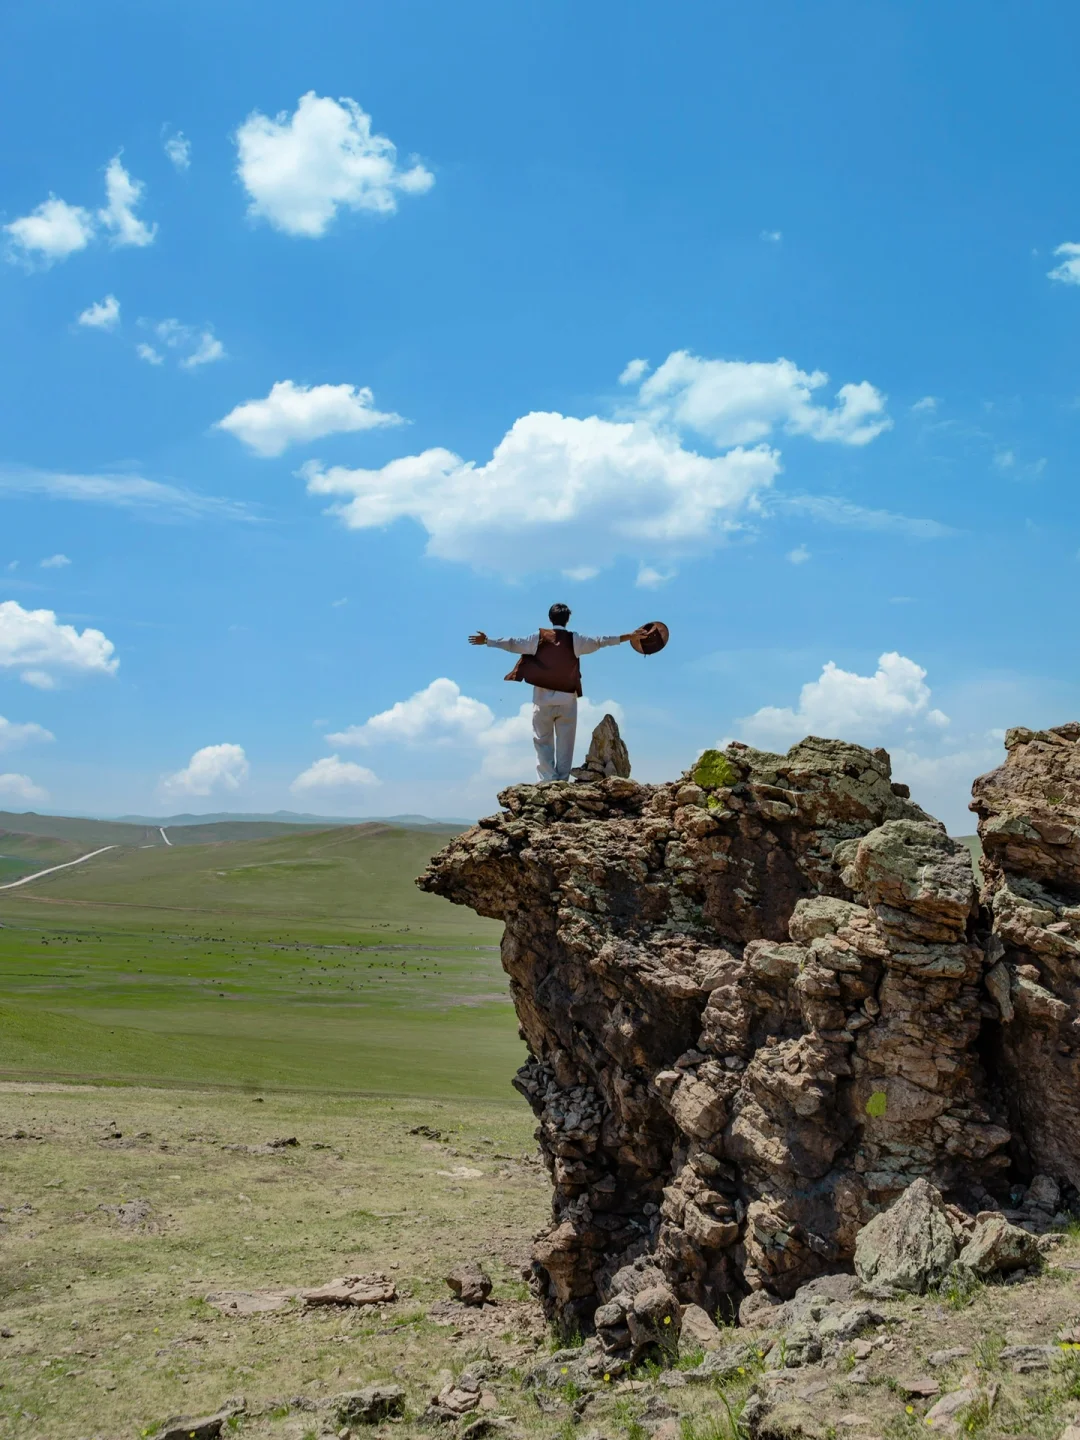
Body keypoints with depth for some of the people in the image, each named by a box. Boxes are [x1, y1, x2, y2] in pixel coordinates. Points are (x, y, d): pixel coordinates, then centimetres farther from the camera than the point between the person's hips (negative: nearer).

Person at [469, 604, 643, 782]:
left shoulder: (538, 638, 1)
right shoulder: (575, 640, 0)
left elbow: (513, 644, 4)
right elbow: (600, 641, 1)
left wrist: (487, 640, 14)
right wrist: (629, 636, 7)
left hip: (543, 698, 0)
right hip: (567, 699, 0)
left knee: (543, 741, 4)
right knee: (565, 744, 5)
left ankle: (548, 780, -6)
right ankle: (562, 781, 2)